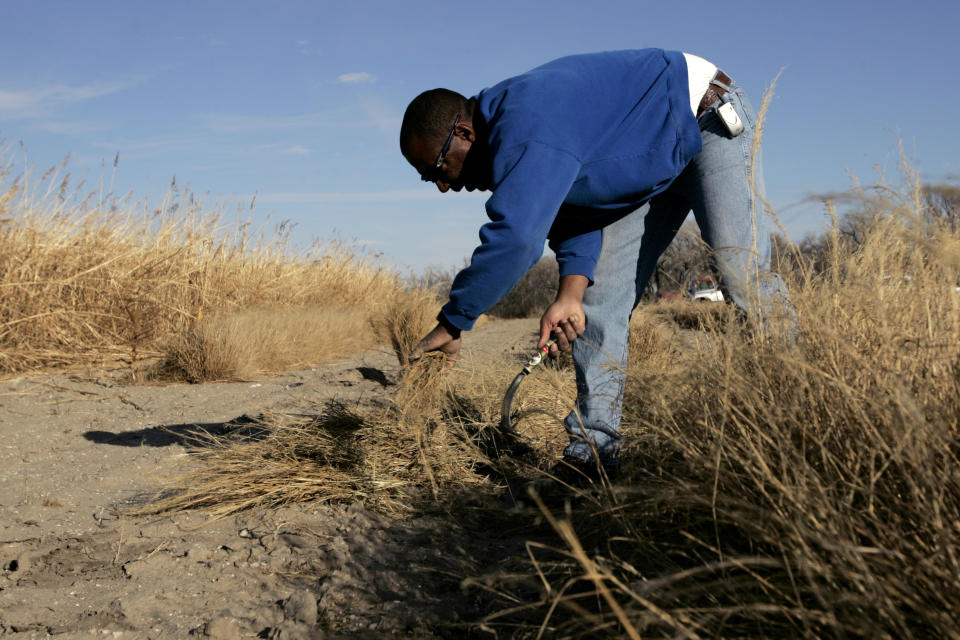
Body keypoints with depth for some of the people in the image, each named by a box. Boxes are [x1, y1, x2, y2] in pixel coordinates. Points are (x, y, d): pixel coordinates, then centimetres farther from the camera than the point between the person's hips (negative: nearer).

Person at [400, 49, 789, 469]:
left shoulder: (527, 132, -34)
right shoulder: (505, 138, -2)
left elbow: (514, 235, -44)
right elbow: (575, 207, 1)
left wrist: (451, 322, -35)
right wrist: (570, 294, -13)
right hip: (655, 168, 9)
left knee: (744, 276, -18)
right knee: (600, 298, -2)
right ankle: (592, 445, -3)